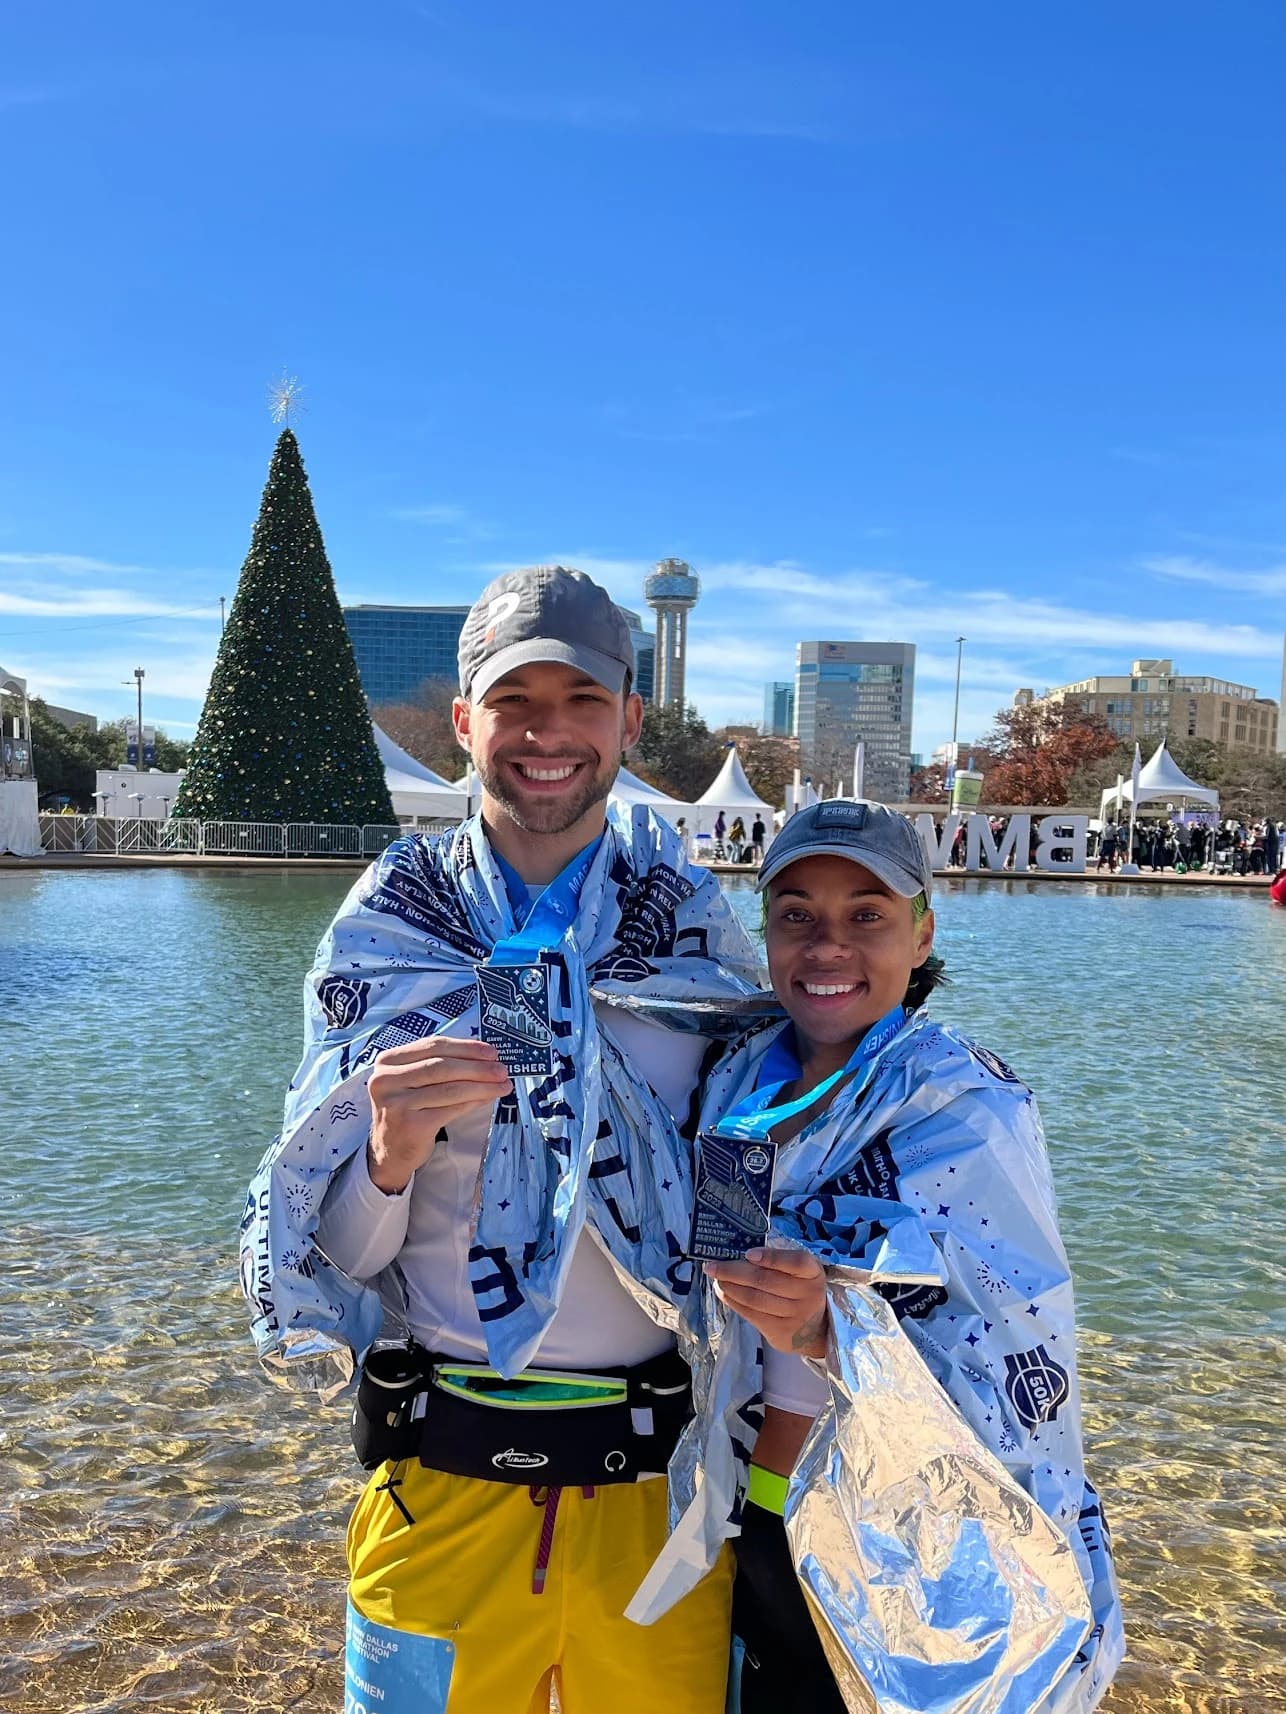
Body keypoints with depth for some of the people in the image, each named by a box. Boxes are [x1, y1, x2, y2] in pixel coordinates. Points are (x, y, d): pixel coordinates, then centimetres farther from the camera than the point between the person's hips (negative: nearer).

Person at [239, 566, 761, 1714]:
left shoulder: (696, 927, -3)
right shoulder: (386, 928, -6)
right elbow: (333, 1250, -4)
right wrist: (390, 1154, -23)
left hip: (656, 1477, 1)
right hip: (443, 1479, 0)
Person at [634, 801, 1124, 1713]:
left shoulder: (966, 1107, -19)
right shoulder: (741, 1082, -2)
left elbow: (1028, 1374, -26)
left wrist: (831, 1334, -38)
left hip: (913, 1573, -5)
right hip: (757, 1537, 5)